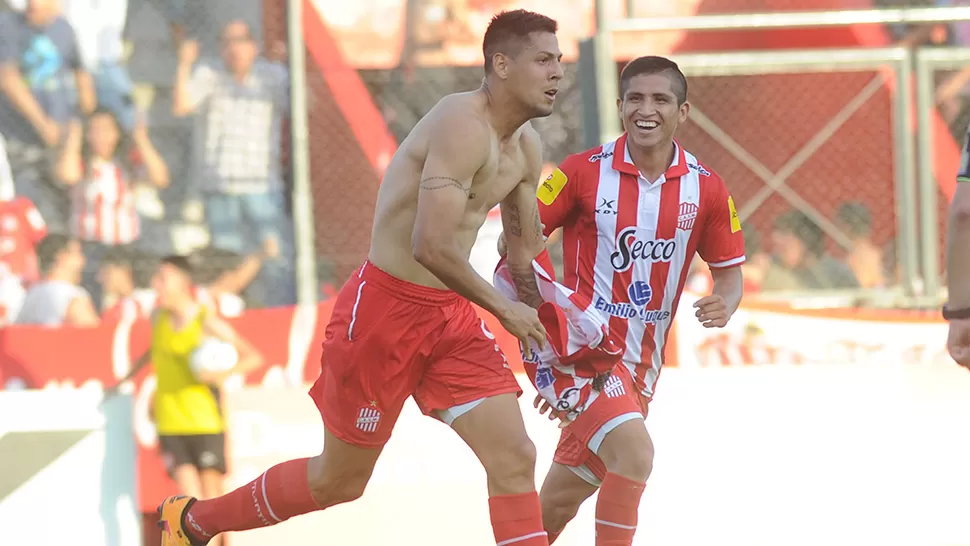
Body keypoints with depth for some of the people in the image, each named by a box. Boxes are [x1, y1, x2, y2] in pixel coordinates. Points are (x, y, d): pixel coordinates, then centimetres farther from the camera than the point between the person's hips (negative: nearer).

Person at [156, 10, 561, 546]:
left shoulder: (525, 146, 8)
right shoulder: (463, 125, -22)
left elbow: (526, 253, 21)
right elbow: (432, 246, -30)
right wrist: (503, 308, -19)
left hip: (451, 313, 8)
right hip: (385, 307, -8)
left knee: (515, 457, -7)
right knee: (339, 481, 7)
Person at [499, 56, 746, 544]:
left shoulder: (706, 190, 0)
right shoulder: (584, 173, -8)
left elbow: (729, 273, 9)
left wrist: (724, 303, -14)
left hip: (642, 359, 4)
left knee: (562, 502, 10)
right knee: (634, 451, -27)